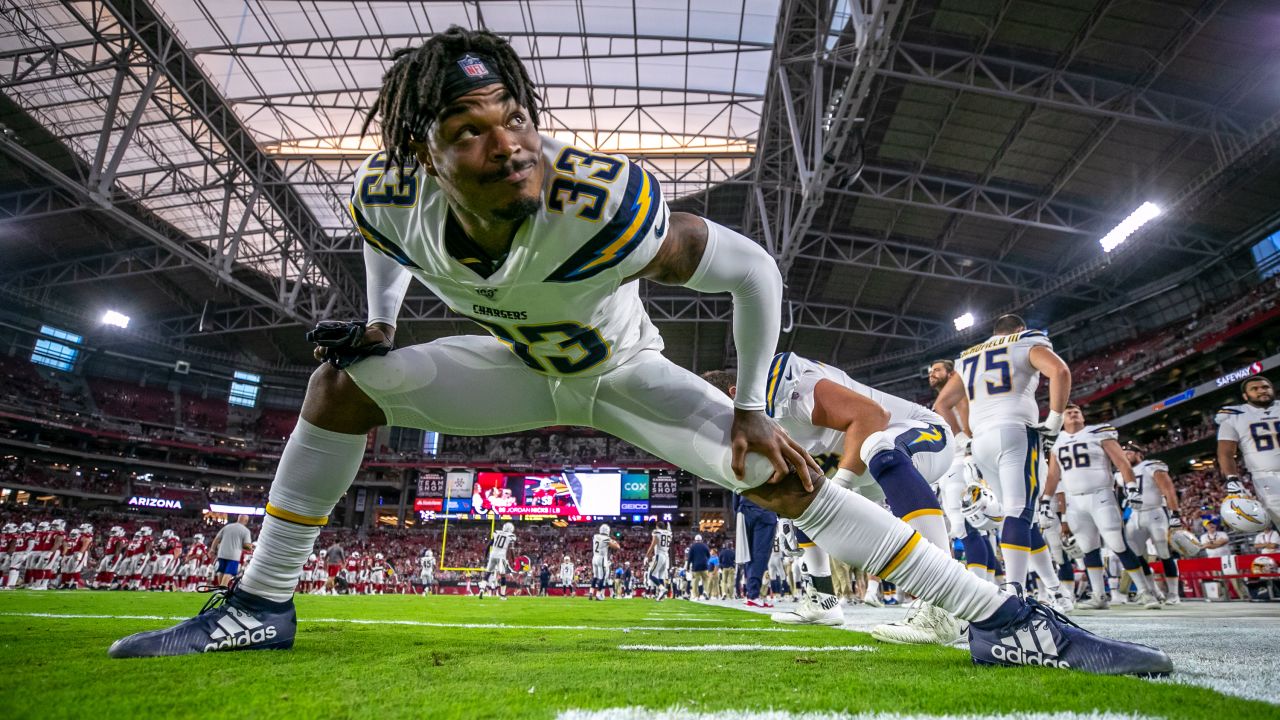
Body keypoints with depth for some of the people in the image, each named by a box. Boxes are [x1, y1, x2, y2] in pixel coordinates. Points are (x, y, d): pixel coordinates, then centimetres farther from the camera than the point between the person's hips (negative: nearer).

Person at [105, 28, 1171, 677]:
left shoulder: (602, 201, -38)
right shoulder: (393, 196, -22)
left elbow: (753, 270, -25)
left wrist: (751, 413, -21)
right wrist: (380, 321, -2)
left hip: (623, 375, -3)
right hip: (519, 368, 4)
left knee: (783, 475, -19)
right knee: (342, 382, -7)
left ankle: (1001, 618, -3)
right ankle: (260, 608, 8)